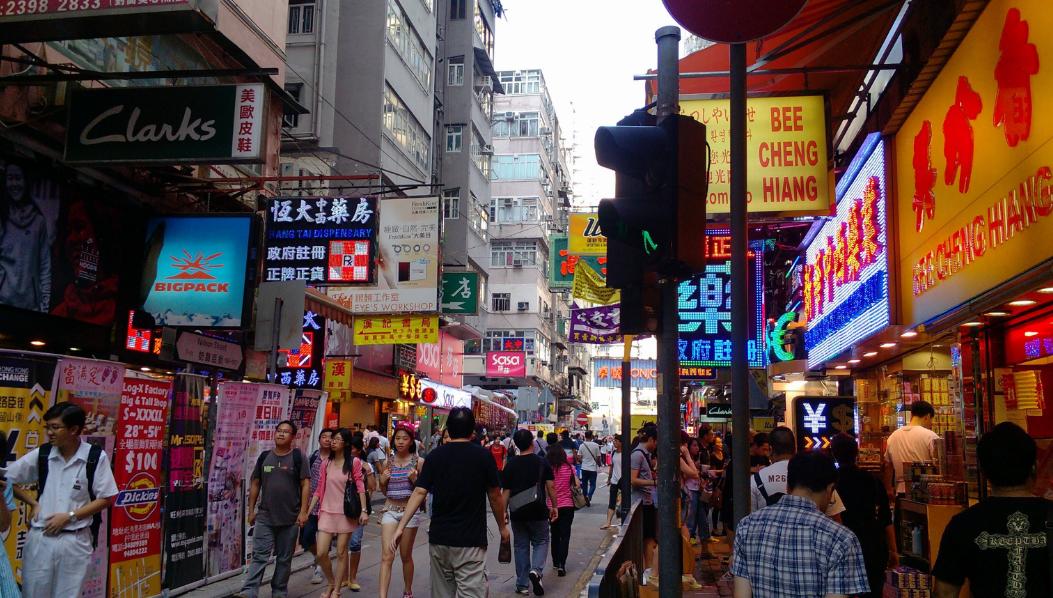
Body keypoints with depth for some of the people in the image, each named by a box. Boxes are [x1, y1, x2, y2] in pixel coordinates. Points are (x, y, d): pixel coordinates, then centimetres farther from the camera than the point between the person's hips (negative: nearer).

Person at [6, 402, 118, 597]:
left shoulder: (96, 457, -9)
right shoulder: (41, 454, -2)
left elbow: (105, 499, -5)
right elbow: (7, 480, 9)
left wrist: (69, 516, -12)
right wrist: (34, 503, 0)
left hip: (75, 540, -2)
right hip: (40, 538, 2)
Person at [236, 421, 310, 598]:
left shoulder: (297, 457, -3)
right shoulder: (264, 457, 7)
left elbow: (305, 485, -6)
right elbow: (255, 484, 11)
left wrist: (303, 511, -12)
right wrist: (251, 510, 7)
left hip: (290, 518, -2)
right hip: (265, 517, 2)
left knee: (284, 558, 8)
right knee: (259, 555, -4)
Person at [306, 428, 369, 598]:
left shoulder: (354, 462, -4)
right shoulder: (326, 464, 7)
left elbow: (360, 488, -6)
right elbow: (319, 490, 9)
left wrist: (364, 511, -13)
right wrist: (308, 510, 6)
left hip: (346, 513, -3)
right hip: (326, 512, 3)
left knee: (341, 552, 3)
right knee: (321, 553, -3)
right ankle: (331, 583, 22)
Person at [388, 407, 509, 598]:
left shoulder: (435, 456, 2)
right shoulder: (483, 456, -5)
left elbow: (419, 493, -4)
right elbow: (495, 497, 1)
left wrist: (401, 527, -2)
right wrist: (503, 527, 15)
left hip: (438, 538, 4)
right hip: (470, 540, -4)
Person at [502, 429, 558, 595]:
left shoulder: (511, 464, -1)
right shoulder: (542, 463, -4)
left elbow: (506, 491, 0)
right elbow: (551, 487, -6)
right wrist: (554, 506, 2)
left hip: (517, 513, 1)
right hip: (538, 512, -1)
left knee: (521, 546, 11)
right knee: (541, 542, 13)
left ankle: (522, 584, 14)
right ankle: (536, 570, -13)